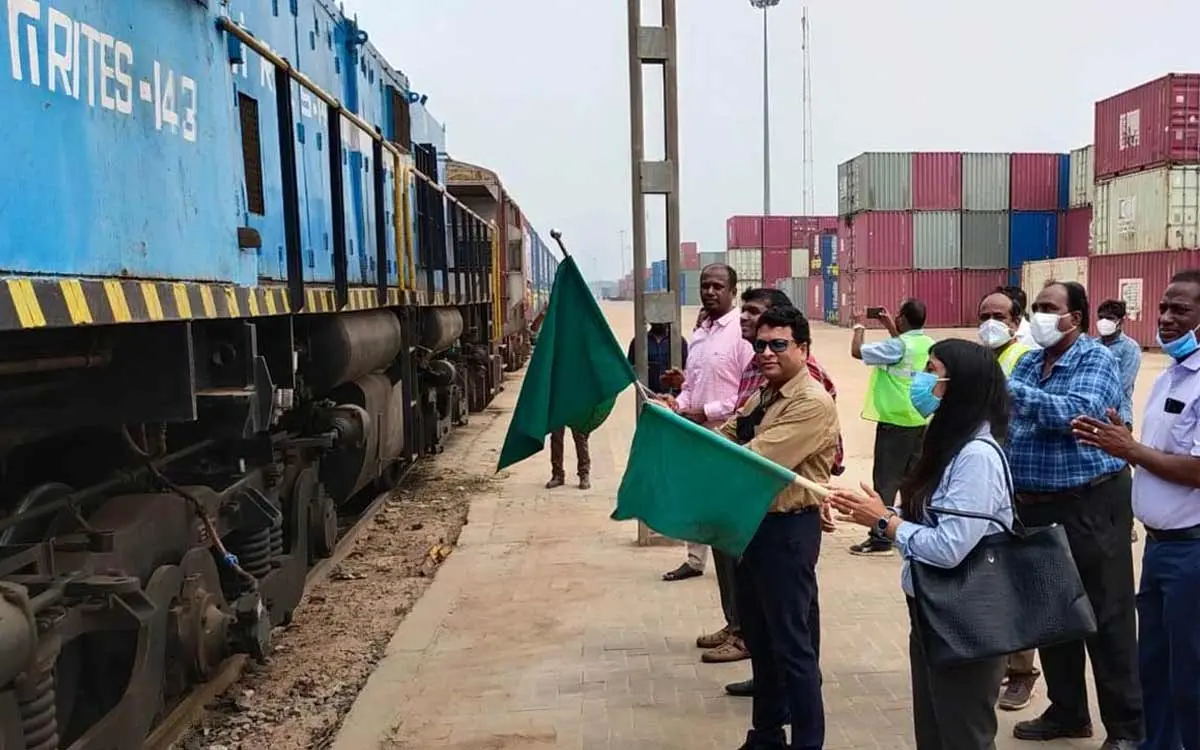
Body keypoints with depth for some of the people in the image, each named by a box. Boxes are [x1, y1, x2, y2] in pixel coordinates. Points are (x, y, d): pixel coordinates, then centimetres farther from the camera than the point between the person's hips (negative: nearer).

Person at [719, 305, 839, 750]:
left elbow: (758, 458, -26)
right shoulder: (762, 396, 12)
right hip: (753, 521, 9)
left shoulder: (813, 402, -19)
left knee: (791, 642, 1)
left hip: (788, 529, -9)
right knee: (758, 635, 19)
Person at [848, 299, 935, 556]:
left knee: (886, 481, -3)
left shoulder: (898, 346, -18)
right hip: (921, 421, 8)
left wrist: (859, 326, -1)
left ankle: (880, 538, 0)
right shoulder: (929, 345, 6)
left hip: (895, 421, -8)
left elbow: (857, 351, -17)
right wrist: (891, 328, 28)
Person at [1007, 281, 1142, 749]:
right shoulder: (1028, 362, 10)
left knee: (1106, 618, 3)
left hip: (1090, 506, -7)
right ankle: (1067, 712, 31)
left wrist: (1010, 389, -29)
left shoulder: (1096, 359, -9)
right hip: (1036, 506, 7)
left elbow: (1076, 413, -26)